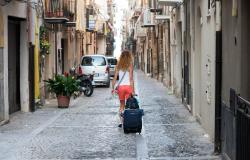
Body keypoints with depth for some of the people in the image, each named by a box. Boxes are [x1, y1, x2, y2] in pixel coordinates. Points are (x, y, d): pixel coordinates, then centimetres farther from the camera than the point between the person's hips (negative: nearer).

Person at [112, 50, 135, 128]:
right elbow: (131, 79, -11)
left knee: (122, 105, 15)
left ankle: (121, 122, 9)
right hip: (128, 86, -3)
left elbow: (115, 78, 0)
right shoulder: (130, 66, -7)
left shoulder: (118, 66, 2)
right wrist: (133, 90, -9)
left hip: (120, 87, 3)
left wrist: (113, 88, 7)